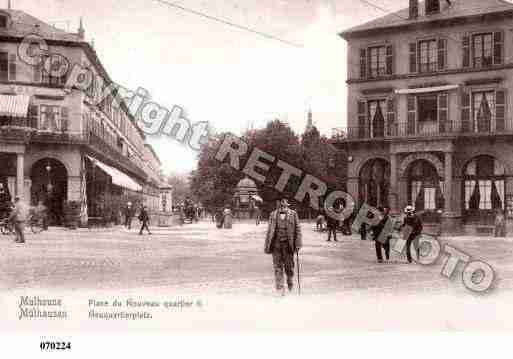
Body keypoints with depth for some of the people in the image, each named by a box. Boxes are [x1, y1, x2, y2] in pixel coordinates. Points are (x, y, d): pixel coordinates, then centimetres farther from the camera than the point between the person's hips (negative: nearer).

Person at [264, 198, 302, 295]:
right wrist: (267, 245, 10)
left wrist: (298, 244, -6)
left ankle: (290, 282, 31)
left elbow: (297, 229, 1)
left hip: (288, 244, -1)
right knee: (277, 266, -1)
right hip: (276, 243, 1)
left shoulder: (293, 214, 3)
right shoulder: (273, 215, 9)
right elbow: (269, 231, 13)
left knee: (289, 265, 4)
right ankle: (280, 288, 4)